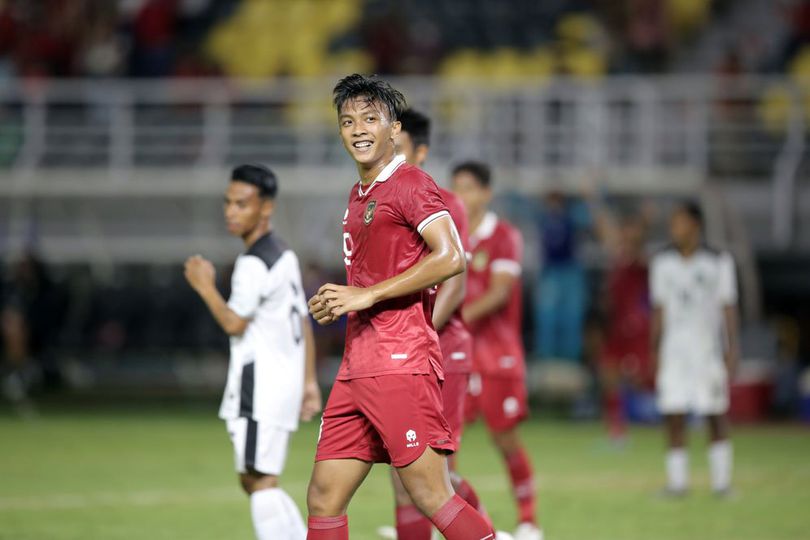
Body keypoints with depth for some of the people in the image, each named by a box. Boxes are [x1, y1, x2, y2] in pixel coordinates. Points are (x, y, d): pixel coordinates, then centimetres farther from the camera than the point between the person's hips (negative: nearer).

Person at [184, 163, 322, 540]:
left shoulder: (253, 265, -15)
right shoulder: (283, 256, 16)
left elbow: (234, 324, -18)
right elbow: (303, 321, 19)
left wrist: (205, 287, -4)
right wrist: (308, 381, 22)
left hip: (261, 387, -10)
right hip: (283, 380, 10)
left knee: (260, 481, -9)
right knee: (254, 482, 14)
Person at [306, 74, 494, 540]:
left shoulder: (410, 184, -5)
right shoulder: (360, 195, 22)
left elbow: (450, 258, -19)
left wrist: (367, 295, -17)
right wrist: (338, 303, 13)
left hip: (400, 363, -9)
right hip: (357, 369, 9)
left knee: (432, 494, -13)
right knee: (324, 499, 6)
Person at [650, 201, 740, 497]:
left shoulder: (718, 262, -1)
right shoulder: (662, 263, 8)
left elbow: (728, 307, 1)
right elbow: (659, 309, 12)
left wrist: (732, 349, -4)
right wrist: (655, 350, 9)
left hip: (708, 347, -3)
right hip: (674, 348, 3)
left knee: (716, 416, -1)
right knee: (673, 415, -1)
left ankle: (721, 480, 6)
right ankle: (677, 480, 4)